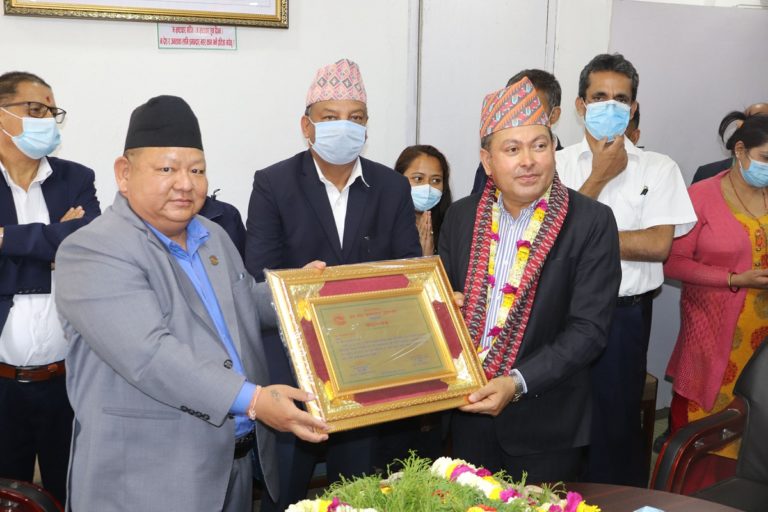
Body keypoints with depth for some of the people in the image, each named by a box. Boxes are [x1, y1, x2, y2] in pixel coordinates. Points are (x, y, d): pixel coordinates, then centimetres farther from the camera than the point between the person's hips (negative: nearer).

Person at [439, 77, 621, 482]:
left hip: (545, 423, -3)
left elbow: (588, 328, -15)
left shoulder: (592, 223, -12)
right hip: (470, 410, 4)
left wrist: (517, 384, -24)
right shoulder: (461, 216, 0)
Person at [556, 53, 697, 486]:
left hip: (625, 315, -1)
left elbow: (658, 244, -10)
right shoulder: (558, 164, 3)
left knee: (616, 422, 10)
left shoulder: (659, 169, 1)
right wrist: (599, 176, -10)